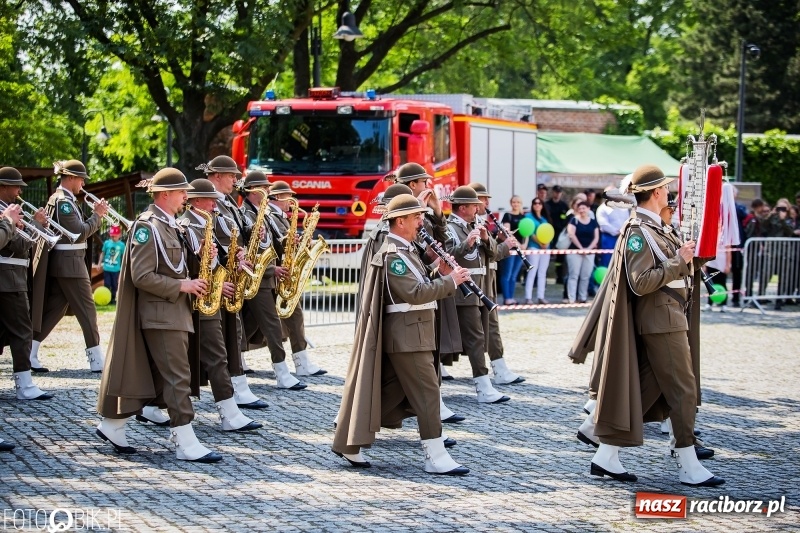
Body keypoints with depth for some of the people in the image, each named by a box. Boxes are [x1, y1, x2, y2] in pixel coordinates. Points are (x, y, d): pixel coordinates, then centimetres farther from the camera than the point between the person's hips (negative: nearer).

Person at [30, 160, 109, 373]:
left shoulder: (57, 199, 16)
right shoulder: (64, 202, -16)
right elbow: (80, 233, -19)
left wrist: (96, 215, 6)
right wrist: (97, 215, -10)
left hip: (60, 264, 10)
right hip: (70, 263, -10)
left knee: (53, 309, 10)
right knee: (87, 311, -5)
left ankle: (29, 353, 8)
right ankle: (97, 361, -2)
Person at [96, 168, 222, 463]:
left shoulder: (169, 225, 15)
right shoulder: (147, 226, -14)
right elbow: (141, 276, -20)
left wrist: (191, 281, 5)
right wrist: (181, 286, -18)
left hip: (173, 311, 10)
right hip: (160, 313, -10)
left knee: (151, 375, 13)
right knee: (178, 377, -10)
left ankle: (112, 426, 22)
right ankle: (186, 443, -9)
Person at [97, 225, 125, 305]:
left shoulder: (121, 245, -5)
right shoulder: (107, 243, -3)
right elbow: (103, 253, 8)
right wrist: (99, 263, 8)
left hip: (116, 269, 0)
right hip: (106, 268, 0)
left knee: (114, 285, 7)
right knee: (107, 284, 4)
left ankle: (113, 299, 18)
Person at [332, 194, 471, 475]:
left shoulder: (404, 250, 17)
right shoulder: (392, 254, -15)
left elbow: (420, 287, 19)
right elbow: (415, 294, -23)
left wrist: (442, 274, 3)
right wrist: (451, 280, -18)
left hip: (411, 332, 10)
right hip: (407, 334, -10)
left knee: (390, 389, 11)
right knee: (426, 391, -9)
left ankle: (348, 443, 16)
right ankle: (435, 457, -7)